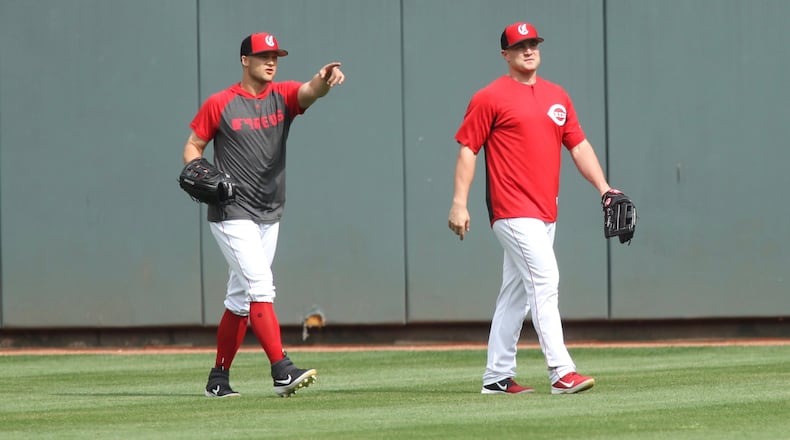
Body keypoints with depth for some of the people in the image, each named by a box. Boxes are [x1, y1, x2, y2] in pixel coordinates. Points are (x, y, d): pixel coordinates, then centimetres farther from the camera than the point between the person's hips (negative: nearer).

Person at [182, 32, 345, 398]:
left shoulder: (283, 96, 3)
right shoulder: (219, 104, -4)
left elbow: (309, 92, -18)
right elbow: (193, 146, 2)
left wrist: (323, 81, -42)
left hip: (269, 216, 6)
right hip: (232, 214, -5)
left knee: (241, 298, 12)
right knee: (260, 286, -17)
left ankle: (219, 378, 22)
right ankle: (282, 371, -24)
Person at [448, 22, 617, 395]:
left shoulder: (557, 97, 16)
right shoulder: (490, 98, -3)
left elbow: (579, 146, 16)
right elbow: (468, 149, -5)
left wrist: (604, 188, 4)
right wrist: (459, 203, -13)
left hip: (545, 212, 7)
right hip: (513, 211, -7)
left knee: (516, 293, 11)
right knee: (544, 280, -17)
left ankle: (497, 377, 17)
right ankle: (562, 373, -21)